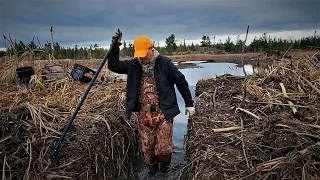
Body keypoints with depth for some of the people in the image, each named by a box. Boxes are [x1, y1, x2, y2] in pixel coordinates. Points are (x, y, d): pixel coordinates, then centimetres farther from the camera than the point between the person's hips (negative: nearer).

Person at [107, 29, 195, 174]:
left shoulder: (164, 63, -7)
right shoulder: (133, 65, 3)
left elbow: (181, 82, 0)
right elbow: (113, 65, 5)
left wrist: (189, 103, 4)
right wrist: (115, 45, -4)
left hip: (163, 113, -3)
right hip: (144, 115, 4)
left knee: (163, 148, 0)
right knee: (147, 147, 13)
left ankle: (164, 165, 34)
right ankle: (152, 168, 40)